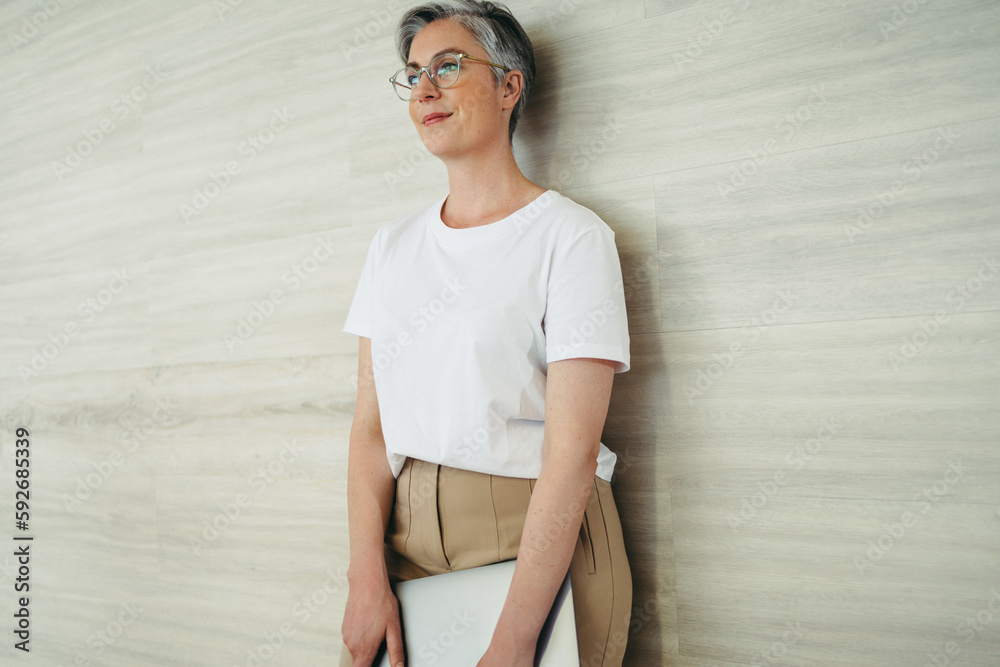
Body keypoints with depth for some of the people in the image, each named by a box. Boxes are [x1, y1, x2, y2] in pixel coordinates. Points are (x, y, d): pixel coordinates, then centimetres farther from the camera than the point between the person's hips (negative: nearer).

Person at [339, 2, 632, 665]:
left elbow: (572, 451, -17)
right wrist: (368, 578, -9)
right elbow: (371, 422, 4)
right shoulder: (394, 244, 9)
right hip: (406, 533, 5)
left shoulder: (571, 235, -9)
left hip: (541, 539, -5)